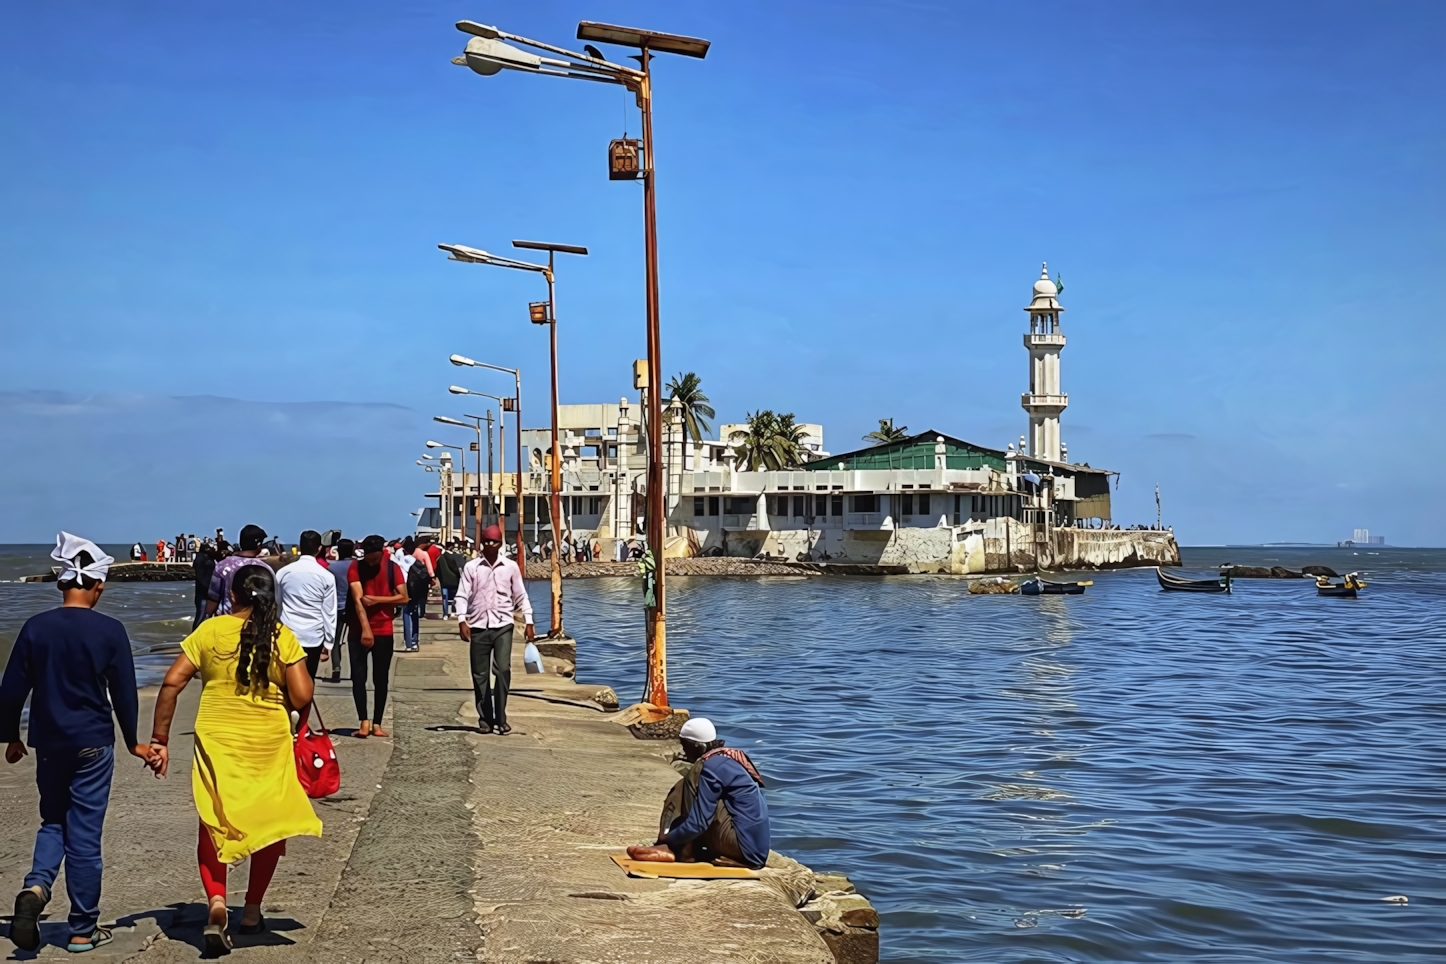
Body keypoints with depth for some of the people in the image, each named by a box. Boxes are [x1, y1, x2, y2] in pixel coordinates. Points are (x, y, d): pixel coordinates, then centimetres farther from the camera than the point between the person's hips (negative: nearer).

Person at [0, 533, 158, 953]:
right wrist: (132, 742, 10)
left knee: (53, 821, 20)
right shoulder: (109, 631, -9)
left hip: (49, 742, 2)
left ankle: (35, 886, -8)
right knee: (84, 833, 5)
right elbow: (124, 692, -4)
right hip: (93, 744, -2)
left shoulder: (35, 627, -3)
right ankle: (84, 929, 13)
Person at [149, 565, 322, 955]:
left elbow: (172, 682, -7)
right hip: (269, 743, 0)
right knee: (269, 822, 18)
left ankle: (216, 901, -12)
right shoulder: (282, 637, -5)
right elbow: (301, 697, -10)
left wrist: (159, 739, 0)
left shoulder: (210, 631, -3)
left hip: (217, 740, 0)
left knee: (213, 824, 11)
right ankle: (252, 910, 24)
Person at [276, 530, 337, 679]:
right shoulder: (327, 576, -4)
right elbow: (329, 612, -3)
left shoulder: (283, 572, 2)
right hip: (313, 637, -1)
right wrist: (328, 643, 3)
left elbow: (277, 603, 10)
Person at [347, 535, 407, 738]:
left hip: (384, 631, 1)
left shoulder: (393, 568, -2)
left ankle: (377, 723, 10)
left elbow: (404, 598, -6)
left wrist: (377, 599, -18)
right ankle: (364, 721, -4)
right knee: (358, 676, -5)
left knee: (381, 678, 5)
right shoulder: (355, 568, -8)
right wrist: (365, 629, -29)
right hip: (358, 631, -1)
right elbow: (358, 599, -18)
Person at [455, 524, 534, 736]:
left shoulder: (511, 567, 5)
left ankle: (501, 719, -7)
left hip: (503, 625, -1)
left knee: (503, 670, -13)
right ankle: (485, 718, 16)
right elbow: (462, 596, 0)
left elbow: (521, 596, 9)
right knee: (480, 674, 4)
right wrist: (462, 621, -12)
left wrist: (529, 622, 2)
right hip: (478, 626, 1)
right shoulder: (471, 567, 3)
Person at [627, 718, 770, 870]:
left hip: (744, 847, -9)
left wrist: (668, 839, -1)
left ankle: (673, 849, -7)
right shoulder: (729, 759, 17)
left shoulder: (711, 766, -11)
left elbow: (697, 823, -14)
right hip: (756, 847, 9)